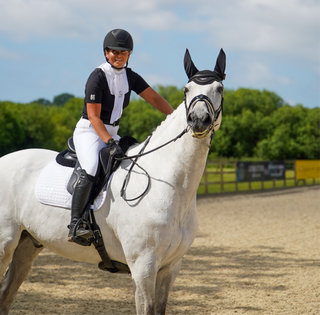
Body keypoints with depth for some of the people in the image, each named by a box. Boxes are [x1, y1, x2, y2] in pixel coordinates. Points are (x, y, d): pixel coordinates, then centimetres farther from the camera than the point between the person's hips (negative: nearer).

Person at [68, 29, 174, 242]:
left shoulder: (130, 77, 5)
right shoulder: (98, 77, -15)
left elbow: (155, 98, 4)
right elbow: (93, 116, -20)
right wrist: (109, 142, -31)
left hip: (112, 134, 8)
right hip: (89, 132, -8)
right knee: (91, 168, -33)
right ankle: (75, 224, -35)